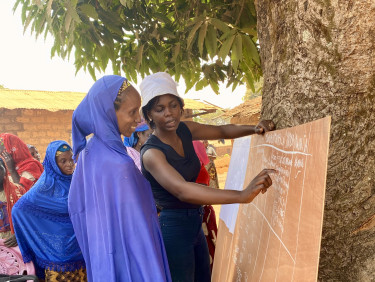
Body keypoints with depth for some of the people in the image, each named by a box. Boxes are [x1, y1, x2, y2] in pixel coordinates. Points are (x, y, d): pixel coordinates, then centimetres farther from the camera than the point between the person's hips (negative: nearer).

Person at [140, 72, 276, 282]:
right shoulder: (152, 153, -23)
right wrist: (242, 195, -46)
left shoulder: (184, 130, -1)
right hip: (173, 229, -7)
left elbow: (222, 131, 12)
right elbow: (182, 190, -38)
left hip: (195, 225, 8)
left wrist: (254, 129, -8)